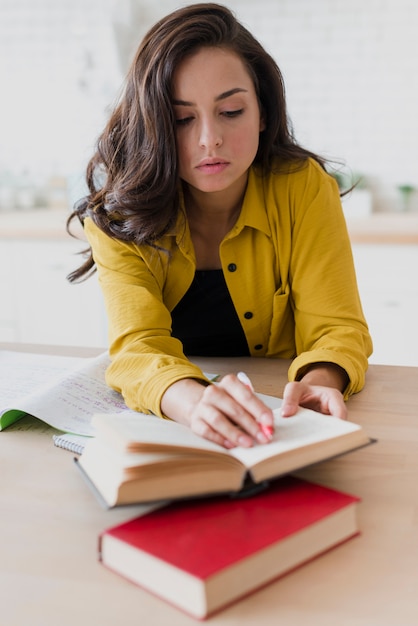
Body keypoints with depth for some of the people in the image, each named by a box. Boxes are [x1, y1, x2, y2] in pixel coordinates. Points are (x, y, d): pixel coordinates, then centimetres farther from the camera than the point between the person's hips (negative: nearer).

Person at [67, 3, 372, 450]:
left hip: (280, 435, 1)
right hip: (166, 427, 0)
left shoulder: (304, 188, -10)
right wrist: (194, 399, -46)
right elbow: (138, 345, -23)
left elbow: (337, 328, -12)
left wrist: (318, 382, -36)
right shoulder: (118, 211, -12)